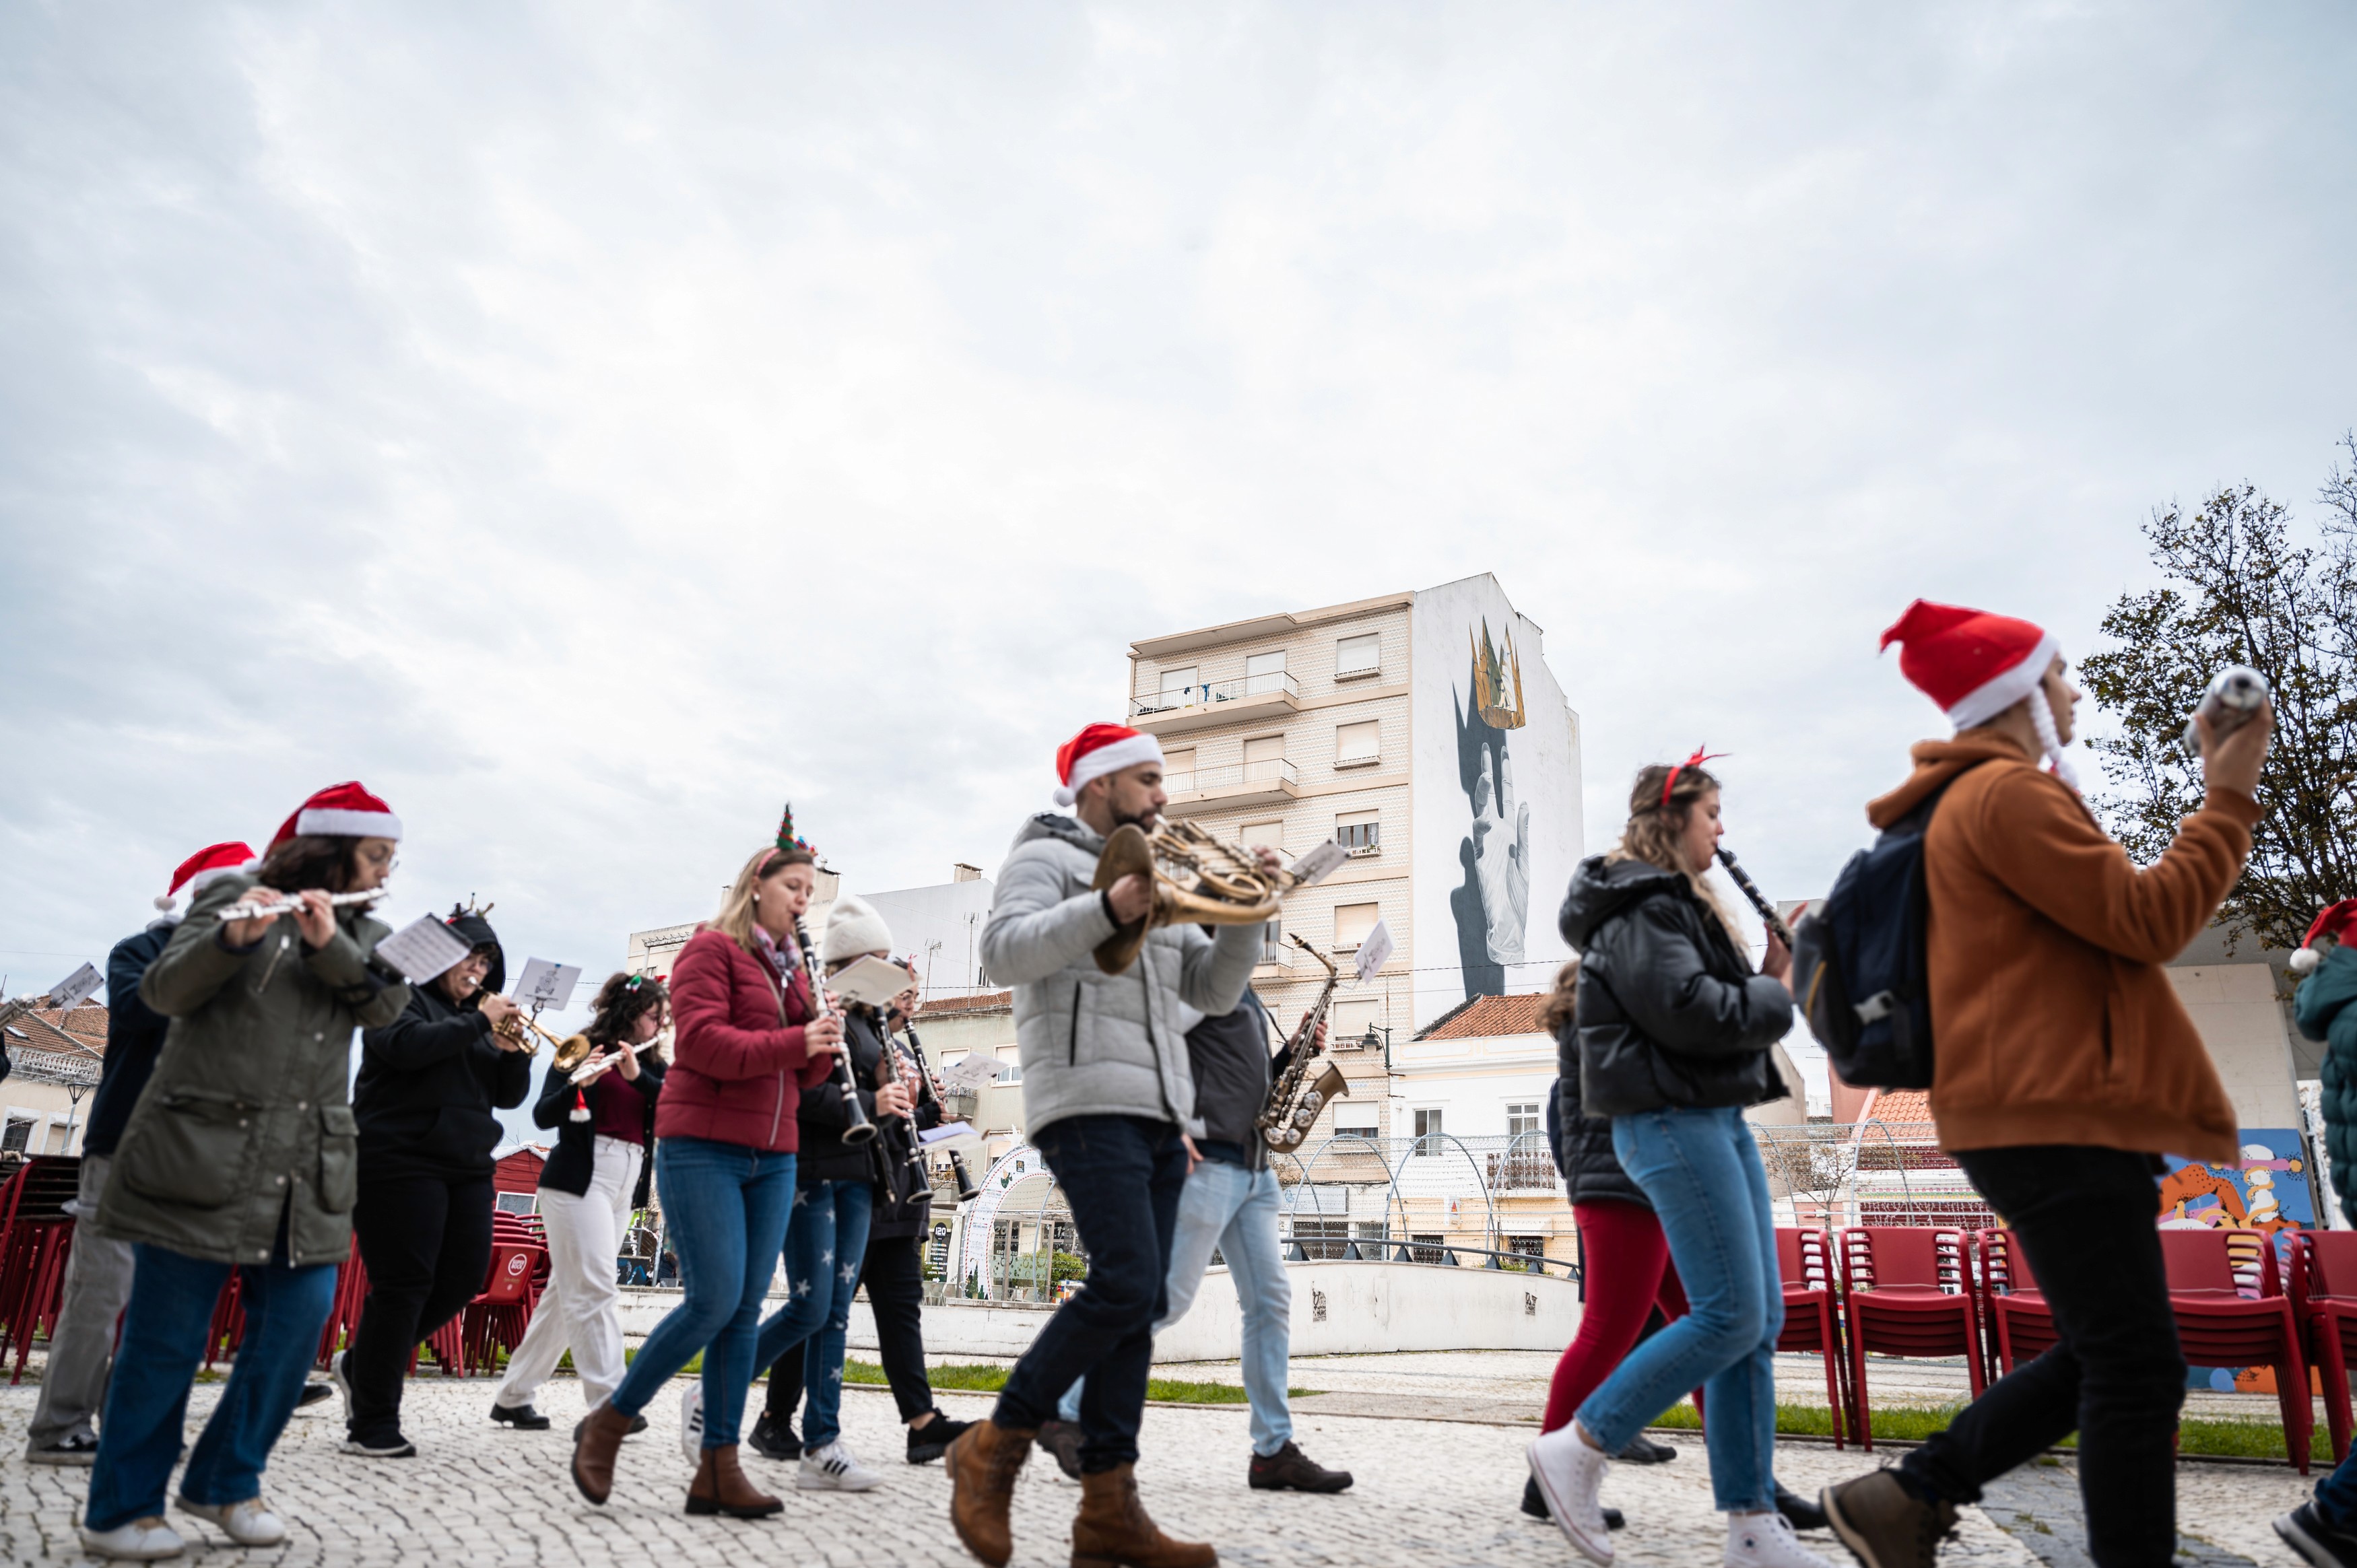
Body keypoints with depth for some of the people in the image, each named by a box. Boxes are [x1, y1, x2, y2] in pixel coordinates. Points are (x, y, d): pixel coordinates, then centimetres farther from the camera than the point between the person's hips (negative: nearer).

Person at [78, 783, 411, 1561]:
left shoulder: (364, 934, 15)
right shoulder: (233, 898, 2)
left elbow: (386, 1003, -3)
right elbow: (164, 991, -9)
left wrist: (330, 942, -18)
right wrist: (233, 937, -27)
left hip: (305, 1169, 5)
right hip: (200, 1151, -4)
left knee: (299, 1321, 0)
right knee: (168, 1334, 2)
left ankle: (227, 1483, 19)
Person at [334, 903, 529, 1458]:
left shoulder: (477, 1018, 19)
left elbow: (509, 1095, 13)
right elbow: (408, 1046, -21)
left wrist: (514, 1052, -5)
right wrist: (479, 1023, -16)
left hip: (467, 1166, 7)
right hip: (400, 1159, -7)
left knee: (465, 1277, 3)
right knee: (403, 1285, -5)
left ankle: (361, 1364, 24)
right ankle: (372, 1426, 5)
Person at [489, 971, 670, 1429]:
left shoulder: (652, 1065, 15)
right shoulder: (583, 1050, 0)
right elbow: (543, 1115, -7)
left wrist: (637, 1075, -17)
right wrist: (577, 1080, -25)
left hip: (626, 1185, 6)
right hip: (579, 1177, -6)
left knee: (568, 1292, 10)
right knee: (597, 1289, -11)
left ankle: (513, 1397, 20)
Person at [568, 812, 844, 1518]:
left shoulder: (794, 969, 18)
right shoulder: (711, 949, -3)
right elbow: (703, 1042, -15)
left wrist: (823, 1044, -4)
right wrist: (794, 1042, -19)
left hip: (772, 1157, 7)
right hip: (702, 1147, -7)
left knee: (746, 1309, 3)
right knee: (714, 1300, -12)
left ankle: (717, 1467, 9)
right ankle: (607, 1425, 8)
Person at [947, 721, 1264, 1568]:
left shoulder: (1155, 888, 26)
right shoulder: (1047, 858, 3)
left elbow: (1215, 991, 19)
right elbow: (1004, 949, -16)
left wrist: (1248, 911, 5)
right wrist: (1105, 910, -27)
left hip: (1160, 1117, 8)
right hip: (1088, 1105, -8)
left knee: (1137, 1306, 3)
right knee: (1125, 1285, -18)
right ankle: (993, 1448, -1)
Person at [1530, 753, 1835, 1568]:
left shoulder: (1678, 902, 23)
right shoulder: (1640, 905, -11)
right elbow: (1687, 1010, -22)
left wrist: (1768, 973, 5)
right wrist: (1778, 996, -6)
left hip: (1713, 1117, 10)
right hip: (1671, 1123, -10)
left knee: (1760, 1322, 7)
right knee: (1730, 1317, -12)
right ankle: (1576, 1449, -4)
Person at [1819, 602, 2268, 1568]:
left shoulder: (1983, 798, 22)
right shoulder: (2007, 792, -11)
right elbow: (2149, 922, -13)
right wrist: (2229, 798, -5)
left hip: (2055, 1117, 11)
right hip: (2053, 1118, -11)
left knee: (2104, 1358, 15)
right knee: (2138, 1369, -6)